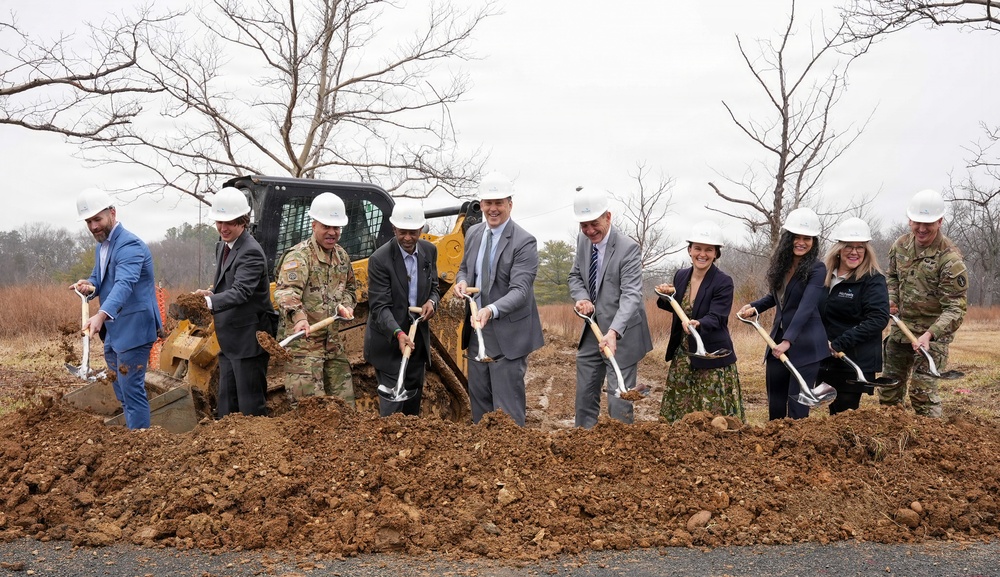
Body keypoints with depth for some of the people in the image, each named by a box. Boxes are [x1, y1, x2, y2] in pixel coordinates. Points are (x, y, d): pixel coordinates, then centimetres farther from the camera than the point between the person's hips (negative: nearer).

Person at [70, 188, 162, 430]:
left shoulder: (130, 245, -20)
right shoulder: (101, 247, 12)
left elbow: (124, 283, -35)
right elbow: (99, 278, 18)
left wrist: (101, 315, -50)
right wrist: (90, 286, -8)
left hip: (133, 330, -10)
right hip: (113, 331, 10)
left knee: (131, 389, -7)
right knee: (122, 389, 17)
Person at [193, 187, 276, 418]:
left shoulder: (251, 252, -18)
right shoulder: (222, 247, 11)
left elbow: (240, 292, -32)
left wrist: (210, 302, -46)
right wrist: (209, 293, 4)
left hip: (248, 340, -9)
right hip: (229, 341, 9)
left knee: (250, 407, -4)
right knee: (226, 405, 16)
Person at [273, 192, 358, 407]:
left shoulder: (342, 256, 13)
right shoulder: (299, 256, -12)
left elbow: (350, 288, 29)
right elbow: (287, 291, -29)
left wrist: (345, 305, 6)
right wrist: (299, 317, -47)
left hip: (334, 342, 7)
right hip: (304, 339, -7)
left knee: (344, 403, 12)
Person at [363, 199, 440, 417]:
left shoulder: (429, 251, 0)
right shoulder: (380, 259, -18)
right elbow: (379, 306, -21)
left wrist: (432, 301, -11)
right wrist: (398, 333, -37)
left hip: (418, 339, 6)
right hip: (389, 342, -6)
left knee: (413, 402, 16)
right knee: (393, 403, -7)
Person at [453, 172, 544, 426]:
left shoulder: (524, 242, -16)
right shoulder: (473, 234, 6)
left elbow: (520, 290, -24)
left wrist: (491, 310, -41)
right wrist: (462, 281, -4)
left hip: (507, 336, -7)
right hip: (477, 330, 7)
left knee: (508, 406, -3)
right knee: (478, 400, 16)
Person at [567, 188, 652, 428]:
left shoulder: (628, 248, -20)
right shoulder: (583, 240, 0)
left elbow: (631, 295, -28)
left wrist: (614, 332, -42)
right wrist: (581, 297, -10)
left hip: (621, 335, -7)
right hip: (592, 331, 7)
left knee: (619, 399, -2)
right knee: (585, 395, 14)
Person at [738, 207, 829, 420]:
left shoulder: (817, 269, -13)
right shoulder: (781, 264, 6)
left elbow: (806, 307, -24)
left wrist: (788, 340, -33)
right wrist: (754, 306, 4)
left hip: (804, 345, -7)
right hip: (777, 340, 7)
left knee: (797, 403, -4)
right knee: (775, 402, 14)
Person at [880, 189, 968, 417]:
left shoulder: (950, 259, -21)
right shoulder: (901, 245, -1)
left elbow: (955, 309, -22)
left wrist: (930, 334, -36)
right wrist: (891, 300, 0)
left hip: (933, 332, -7)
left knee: (923, 390, -11)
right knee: (889, 386, 16)